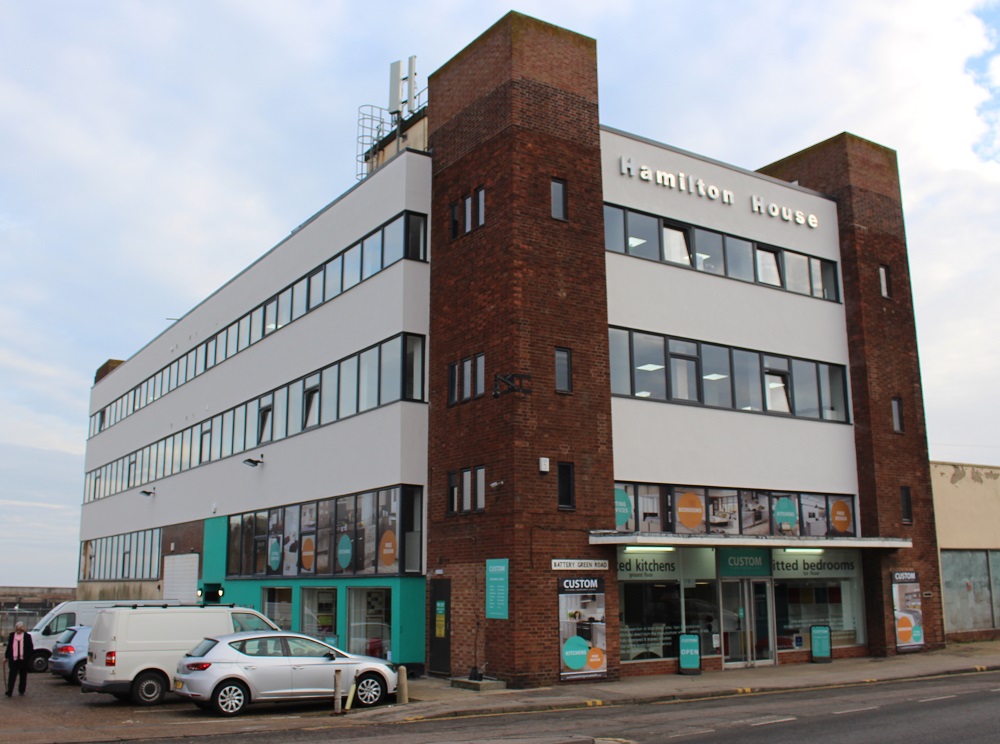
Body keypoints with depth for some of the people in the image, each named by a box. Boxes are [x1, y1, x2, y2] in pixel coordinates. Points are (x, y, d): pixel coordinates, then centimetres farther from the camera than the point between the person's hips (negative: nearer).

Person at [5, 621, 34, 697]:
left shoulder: (27, 636, 0)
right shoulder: (11, 635, 6)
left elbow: (31, 648, 0)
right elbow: (9, 647, 12)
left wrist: (28, 657, -9)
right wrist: (6, 657, 9)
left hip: (24, 660, -1)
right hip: (13, 659, 1)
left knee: (23, 676, 9)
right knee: (12, 675, -6)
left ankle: (21, 691, 20)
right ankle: (9, 691, -7)